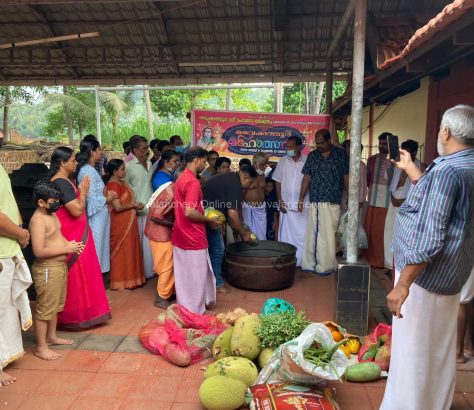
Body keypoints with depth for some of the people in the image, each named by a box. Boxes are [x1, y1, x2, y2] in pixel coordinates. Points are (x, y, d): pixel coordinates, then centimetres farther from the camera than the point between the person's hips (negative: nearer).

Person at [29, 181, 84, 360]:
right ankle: (41, 347, 14)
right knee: (45, 308, 2)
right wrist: (67, 249, -23)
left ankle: (52, 336, 38)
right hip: (47, 270, -10)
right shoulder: (38, 220, -21)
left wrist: (69, 244, 3)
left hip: (60, 266, 10)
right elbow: (39, 251, -28)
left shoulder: (51, 214, 8)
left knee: (55, 305, 21)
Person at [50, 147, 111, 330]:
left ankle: (74, 312, 29)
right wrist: (83, 191, -11)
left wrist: (80, 191, 5)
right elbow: (77, 210, -24)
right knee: (76, 276, 0)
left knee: (78, 275, 18)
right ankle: (75, 315, 12)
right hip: (71, 237, -11)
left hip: (75, 234, 11)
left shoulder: (63, 180, 12)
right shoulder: (61, 183, -20)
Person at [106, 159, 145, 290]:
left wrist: (135, 205, 2)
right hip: (121, 223, -9)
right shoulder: (113, 185, -17)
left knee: (129, 249, 16)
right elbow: (118, 207, -22)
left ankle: (129, 277, 28)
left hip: (128, 222, 9)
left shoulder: (121, 182, 10)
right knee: (122, 251, 1)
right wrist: (133, 205, -9)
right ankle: (121, 281, 13)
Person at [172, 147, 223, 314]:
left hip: (180, 237, 10)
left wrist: (204, 213, 15)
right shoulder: (193, 182, -20)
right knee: (196, 277, 4)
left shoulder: (181, 178, 10)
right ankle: (195, 312, 16)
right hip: (193, 238, -9)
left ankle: (184, 309, 30)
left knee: (183, 275, 17)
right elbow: (189, 212, -28)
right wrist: (209, 220, -14)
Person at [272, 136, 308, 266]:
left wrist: (305, 200, -5)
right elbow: (277, 182, 6)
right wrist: (280, 200, -1)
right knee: (285, 233, 7)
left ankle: (301, 261, 12)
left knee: (302, 233, 2)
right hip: (286, 204, 2)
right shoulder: (283, 161, 3)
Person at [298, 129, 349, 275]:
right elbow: (307, 178, 10)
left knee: (327, 235, -2)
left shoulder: (341, 154, 2)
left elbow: (346, 178, 3)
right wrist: (301, 199, 5)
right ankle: (310, 264, 14)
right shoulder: (312, 156, 10)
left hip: (332, 203, -3)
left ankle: (326, 266, 8)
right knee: (312, 234, 5)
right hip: (314, 202, 3)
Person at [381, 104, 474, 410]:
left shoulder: (446, 172, -23)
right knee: (439, 348, 22)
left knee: (414, 350, 3)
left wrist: (403, 284, -24)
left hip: (426, 276, -10)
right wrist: (409, 168, 35)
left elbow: (427, 239, -27)